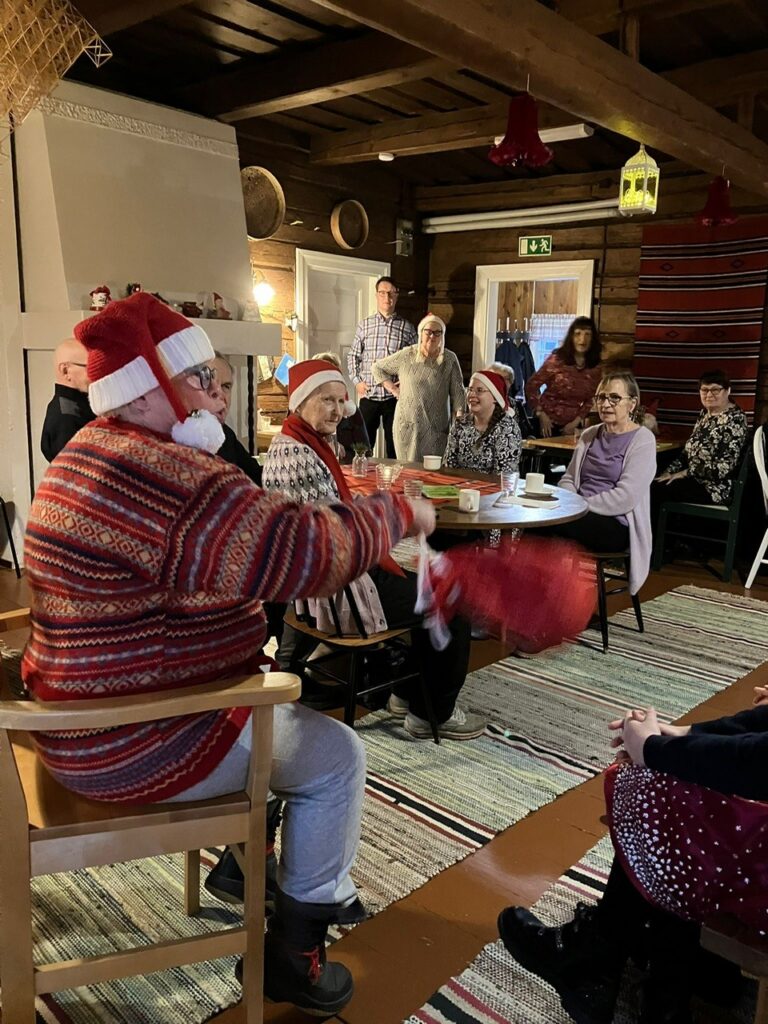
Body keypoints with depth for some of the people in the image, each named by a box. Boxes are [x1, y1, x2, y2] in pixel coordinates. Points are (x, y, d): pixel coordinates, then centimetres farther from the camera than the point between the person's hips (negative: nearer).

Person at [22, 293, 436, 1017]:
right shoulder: (163, 476, -28)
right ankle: (292, 950, 19)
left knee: (287, 701, 26)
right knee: (336, 755, 3)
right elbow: (305, 551, -33)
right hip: (134, 744, -10)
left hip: (96, 712, 10)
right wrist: (397, 515, -16)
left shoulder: (92, 453, 8)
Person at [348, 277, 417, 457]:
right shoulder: (364, 325, 7)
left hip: (395, 397, -1)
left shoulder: (407, 328, 3)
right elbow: (353, 356, 12)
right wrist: (357, 381, 1)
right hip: (368, 395, 1)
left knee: (395, 448, 6)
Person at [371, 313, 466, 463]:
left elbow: (457, 393, -1)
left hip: (437, 428, 0)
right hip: (407, 425, 0)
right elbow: (377, 367, 15)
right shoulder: (406, 356, 2)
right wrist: (392, 388, 6)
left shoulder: (449, 359, 1)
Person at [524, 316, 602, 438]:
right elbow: (531, 385, -8)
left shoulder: (595, 369, -3)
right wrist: (541, 415, -10)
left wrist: (576, 421, -4)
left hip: (571, 426, 3)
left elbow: (590, 400, 6)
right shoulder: (556, 360, -12)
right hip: (548, 424, -3)